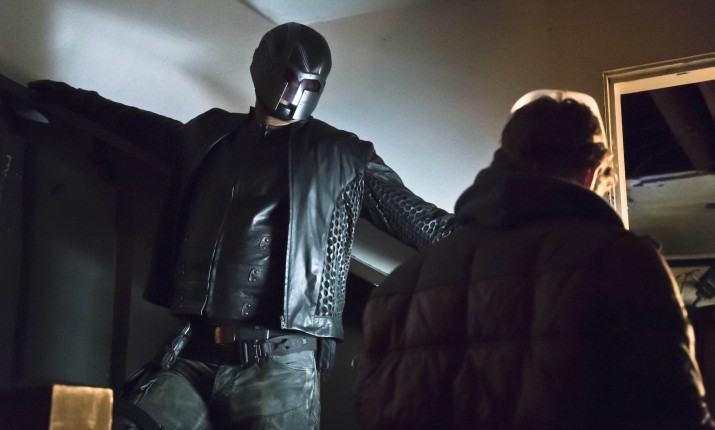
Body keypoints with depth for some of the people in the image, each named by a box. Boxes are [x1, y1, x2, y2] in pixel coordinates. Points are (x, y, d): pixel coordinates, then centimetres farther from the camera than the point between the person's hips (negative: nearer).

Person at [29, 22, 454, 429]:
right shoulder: (209, 135, 20)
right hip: (188, 355, 3)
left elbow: (419, 219, 15)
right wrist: (53, 93, 38)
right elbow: (128, 121, 34)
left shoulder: (342, 156, 12)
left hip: (278, 359, -2)